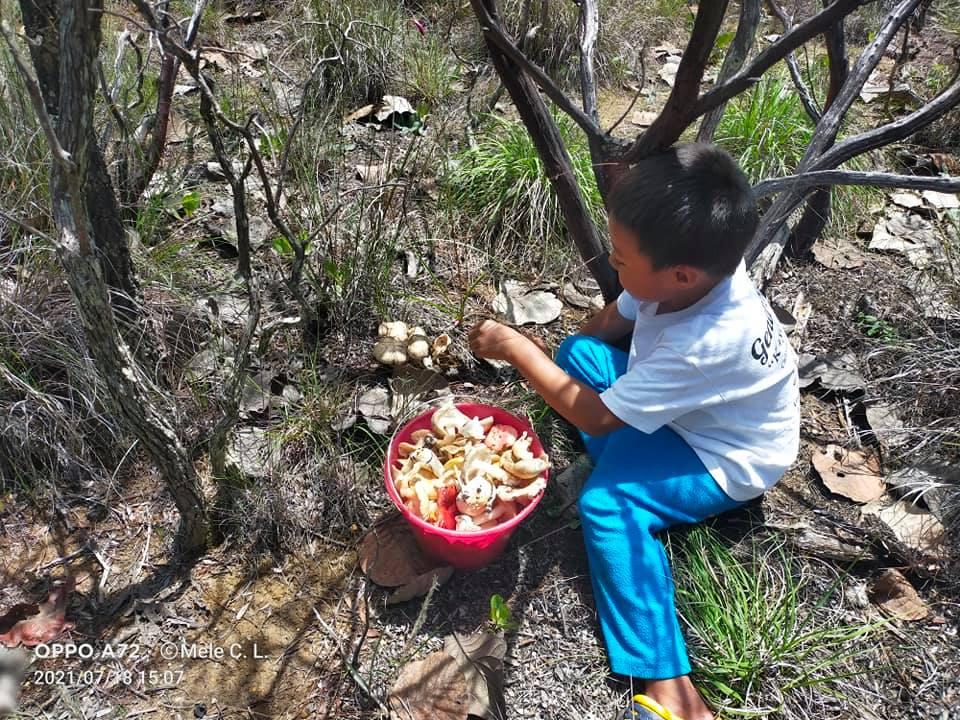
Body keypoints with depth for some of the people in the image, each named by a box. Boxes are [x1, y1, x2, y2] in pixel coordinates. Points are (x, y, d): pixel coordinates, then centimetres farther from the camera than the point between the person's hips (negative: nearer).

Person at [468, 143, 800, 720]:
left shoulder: (708, 343, -41)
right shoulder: (694, 270, -20)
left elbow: (595, 416, -30)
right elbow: (614, 319, 2)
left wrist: (516, 348, -23)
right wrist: (547, 361, -5)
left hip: (727, 460, -8)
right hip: (682, 409, 9)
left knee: (607, 505, -29)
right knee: (578, 352, 4)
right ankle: (629, 472, -5)